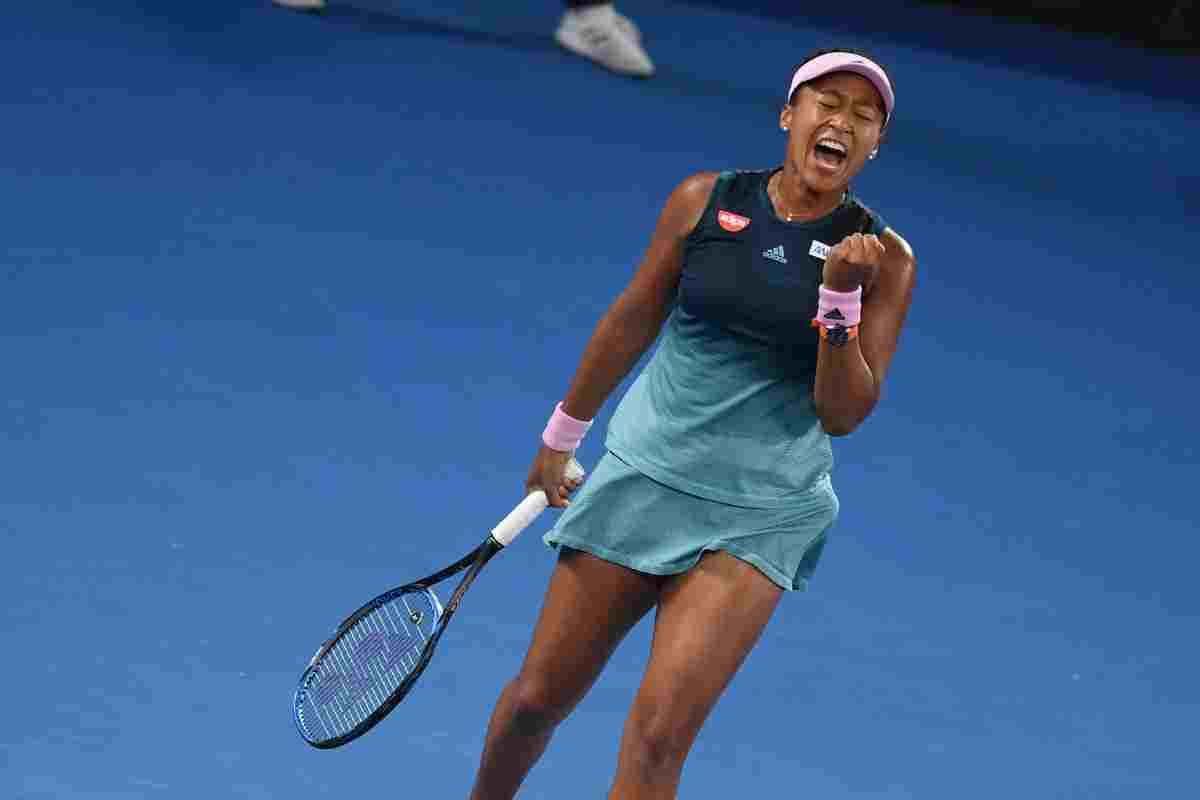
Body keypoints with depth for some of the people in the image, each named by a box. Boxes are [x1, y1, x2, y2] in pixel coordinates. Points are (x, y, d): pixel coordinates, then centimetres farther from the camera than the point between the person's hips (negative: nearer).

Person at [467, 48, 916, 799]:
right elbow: (631, 323, 9)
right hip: (645, 477, 2)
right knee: (536, 700, 9)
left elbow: (844, 413, -10)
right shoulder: (705, 201, -3)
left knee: (658, 735, -15)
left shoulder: (884, 259, -7)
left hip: (761, 517, -2)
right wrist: (561, 437, 18)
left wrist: (840, 296, -24)